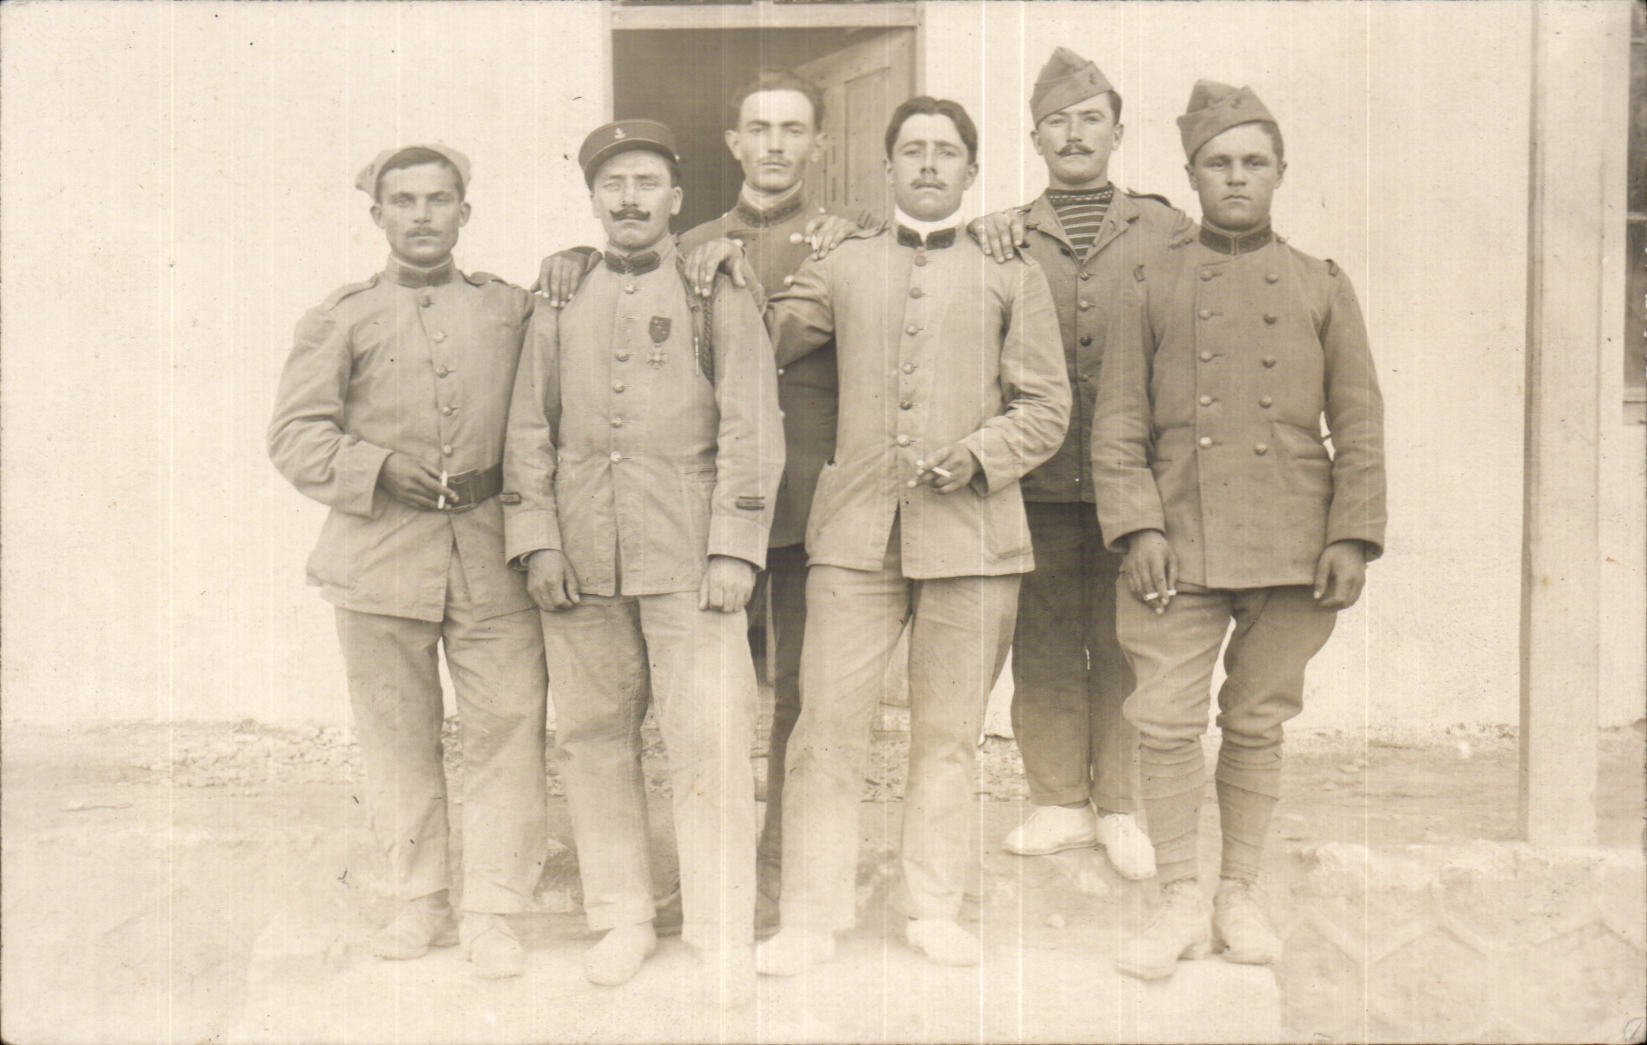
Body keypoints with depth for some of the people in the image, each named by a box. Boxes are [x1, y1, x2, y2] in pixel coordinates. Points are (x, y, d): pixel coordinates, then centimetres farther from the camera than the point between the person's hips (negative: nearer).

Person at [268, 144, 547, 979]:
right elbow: (295, 433, 4)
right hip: (380, 554, 0)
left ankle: (492, 911, 8)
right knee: (396, 736, 7)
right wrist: (379, 470, -12)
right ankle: (421, 902, 22)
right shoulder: (340, 319, 10)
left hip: (494, 554, 0)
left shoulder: (512, 310, 13)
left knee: (507, 729, -3)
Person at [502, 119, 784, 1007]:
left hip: (688, 562, -3)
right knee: (592, 739, 8)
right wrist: (537, 543, 2)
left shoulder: (717, 295, 5)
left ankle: (722, 933, 10)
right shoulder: (559, 304, 13)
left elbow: (749, 430, 0)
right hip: (581, 565, 3)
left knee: (710, 746, -3)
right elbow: (528, 432, 12)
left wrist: (735, 549, -7)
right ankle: (621, 916, 23)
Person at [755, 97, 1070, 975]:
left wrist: (978, 456, -8)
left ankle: (935, 911, 20)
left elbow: (1046, 406, 8)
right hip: (856, 530, 1)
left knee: (948, 733, 6)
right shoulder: (843, 268, 17)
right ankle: (809, 917, 8)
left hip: (971, 533, 0)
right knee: (827, 724, -3)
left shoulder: (1010, 274, 12)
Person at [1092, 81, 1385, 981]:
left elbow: (1359, 424, 8)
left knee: (1258, 723, 9)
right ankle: (1180, 899, 12)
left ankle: (1240, 896, 23)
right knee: (1167, 721, -4)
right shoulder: (1158, 285, 7)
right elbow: (1117, 423, 4)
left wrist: (1353, 537, -1)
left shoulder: (1321, 287, 9)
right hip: (1181, 543, -1)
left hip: (1289, 547, 1)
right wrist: (1138, 526, -7)